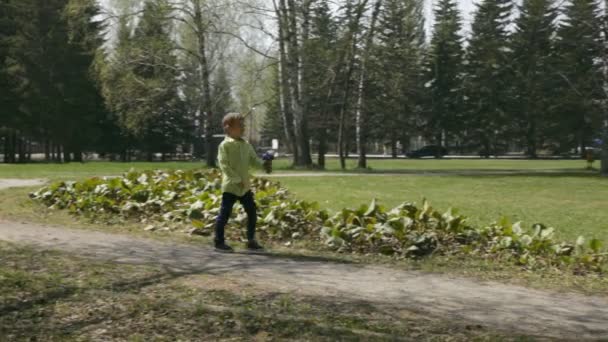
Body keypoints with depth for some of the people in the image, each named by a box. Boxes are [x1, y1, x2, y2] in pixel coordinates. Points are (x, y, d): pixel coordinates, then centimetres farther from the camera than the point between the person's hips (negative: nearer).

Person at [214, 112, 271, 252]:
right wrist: (236, 179, -22)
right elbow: (224, 164, -17)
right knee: (225, 214, -1)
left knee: (252, 212, 9)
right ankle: (219, 242, 10)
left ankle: (251, 240, 21)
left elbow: (254, 159, 9)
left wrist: (263, 164, -13)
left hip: (245, 186, 7)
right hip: (230, 186, -7)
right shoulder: (225, 145, -11)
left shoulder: (246, 145, 10)